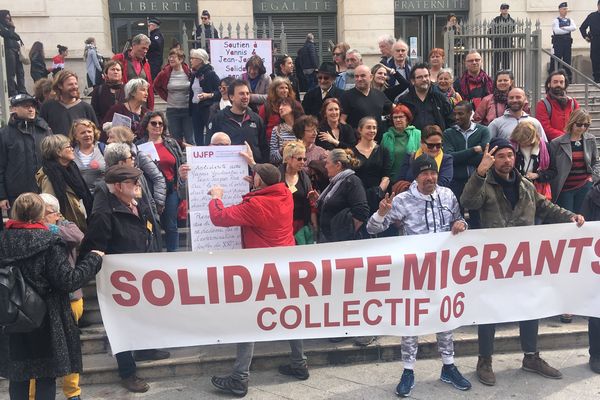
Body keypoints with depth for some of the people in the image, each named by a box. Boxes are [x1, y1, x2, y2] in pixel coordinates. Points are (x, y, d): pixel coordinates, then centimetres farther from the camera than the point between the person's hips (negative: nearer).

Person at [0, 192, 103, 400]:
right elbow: (67, 281, -17)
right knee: (46, 377, 9)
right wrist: (93, 259, -6)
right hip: (46, 322, -4)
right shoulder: (50, 243, -15)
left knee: (18, 379, 16)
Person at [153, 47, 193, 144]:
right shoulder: (165, 73, -1)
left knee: (190, 139, 2)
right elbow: (156, 86, 14)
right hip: (172, 110, 2)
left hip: (188, 109, -2)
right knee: (176, 139, 8)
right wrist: (166, 97, 7)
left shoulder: (189, 72, -6)